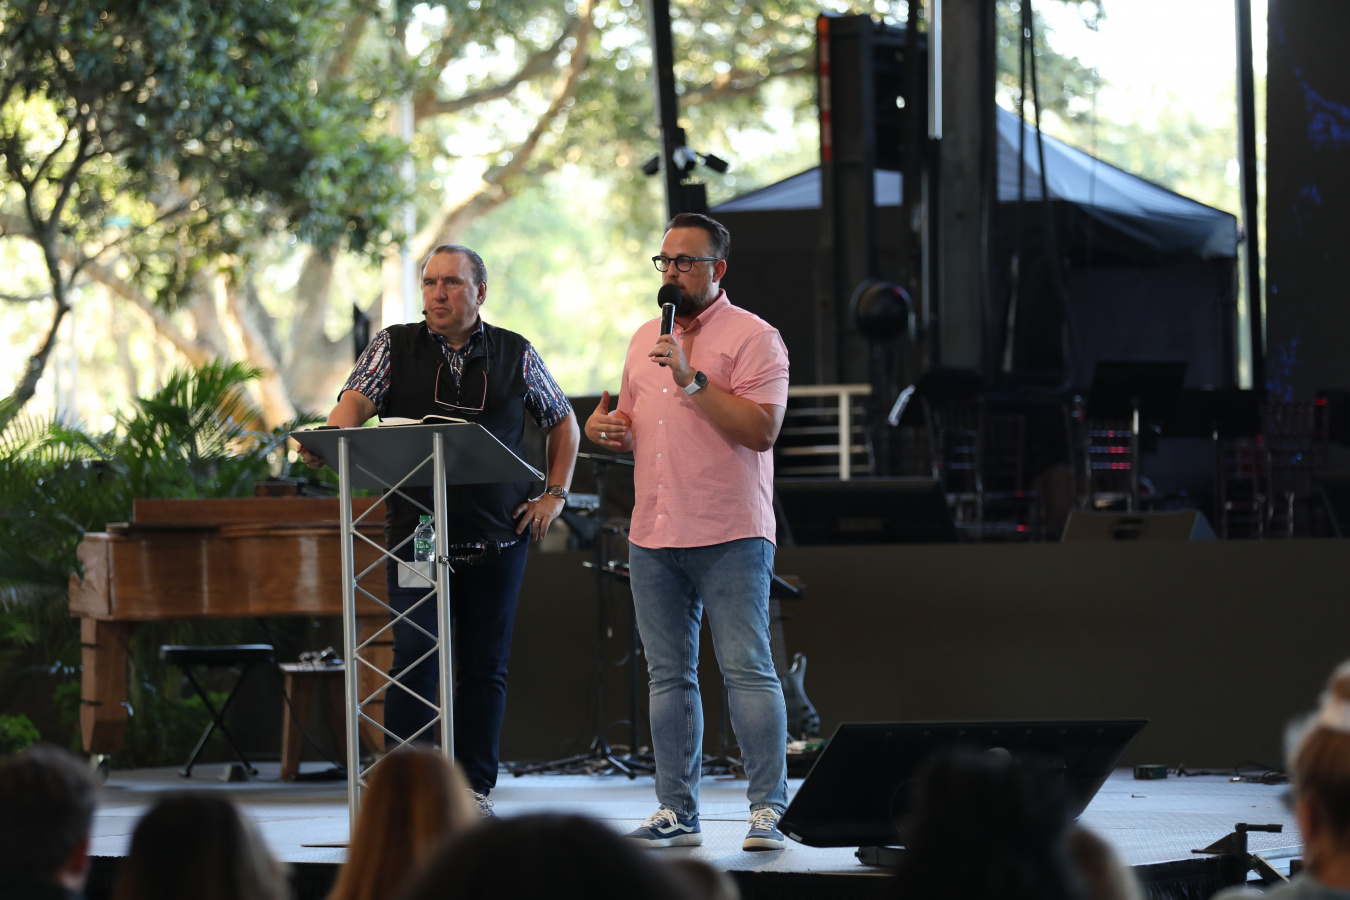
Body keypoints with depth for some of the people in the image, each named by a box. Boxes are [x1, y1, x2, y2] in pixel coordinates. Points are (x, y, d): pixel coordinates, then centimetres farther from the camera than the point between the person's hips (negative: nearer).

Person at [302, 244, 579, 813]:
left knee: (485, 664, 5)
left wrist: (555, 494, 8)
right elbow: (357, 400, -10)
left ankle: (476, 789, 12)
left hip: (497, 537, 1)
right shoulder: (394, 348, 5)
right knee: (414, 657, -9)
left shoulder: (515, 355, 7)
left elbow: (562, 422, 18)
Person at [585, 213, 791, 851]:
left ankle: (767, 810, -7)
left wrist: (692, 379, -18)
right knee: (668, 677, 7)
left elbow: (762, 428, -15)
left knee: (748, 671, -9)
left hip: (729, 537, -7)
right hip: (653, 536, 7)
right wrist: (607, 431, 3)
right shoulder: (645, 340, 18)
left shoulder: (752, 337, -4)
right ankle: (676, 812, 11)